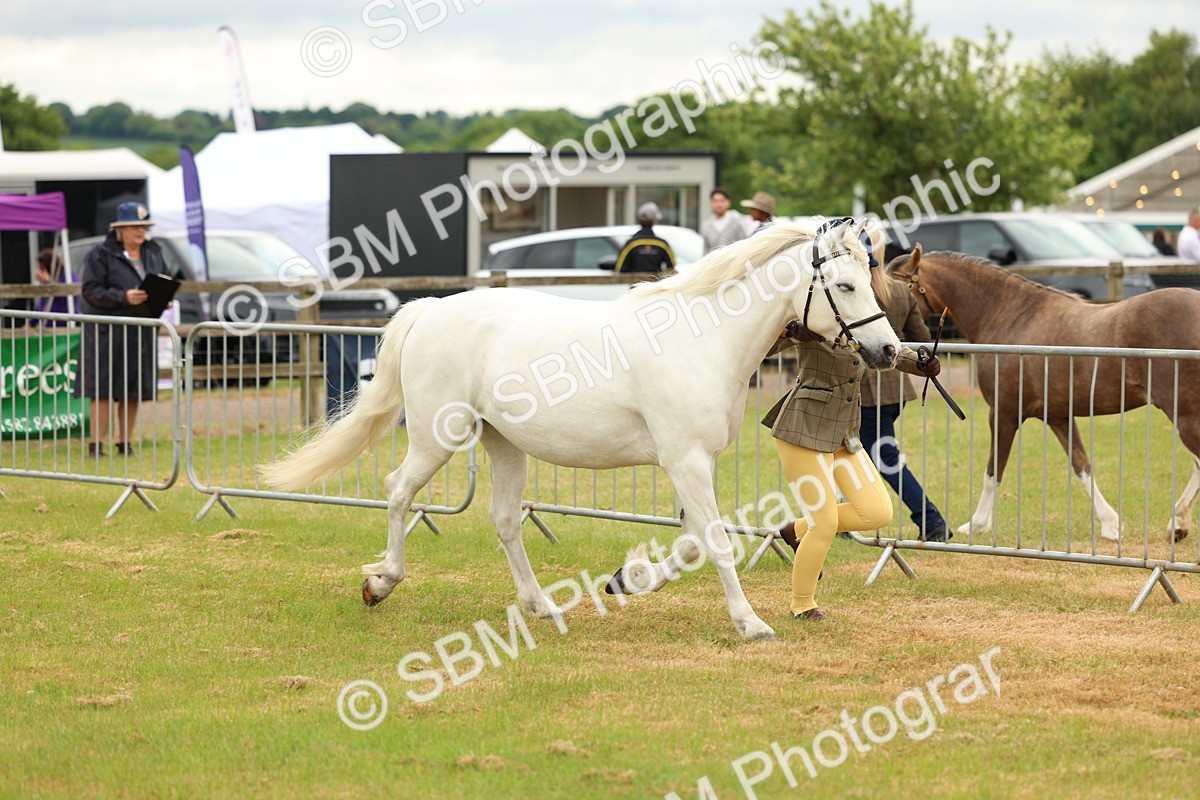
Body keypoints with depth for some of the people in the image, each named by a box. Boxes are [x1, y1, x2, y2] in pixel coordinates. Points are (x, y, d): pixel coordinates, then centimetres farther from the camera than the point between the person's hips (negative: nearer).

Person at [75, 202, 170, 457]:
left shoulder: (153, 253, 12)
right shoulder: (101, 255, -6)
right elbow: (91, 290, -12)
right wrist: (124, 297, -23)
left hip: (141, 332, 6)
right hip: (108, 331, -6)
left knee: (134, 390, 7)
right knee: (104, 389, -6)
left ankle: (125, 443, 15)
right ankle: (96, 443, -4)